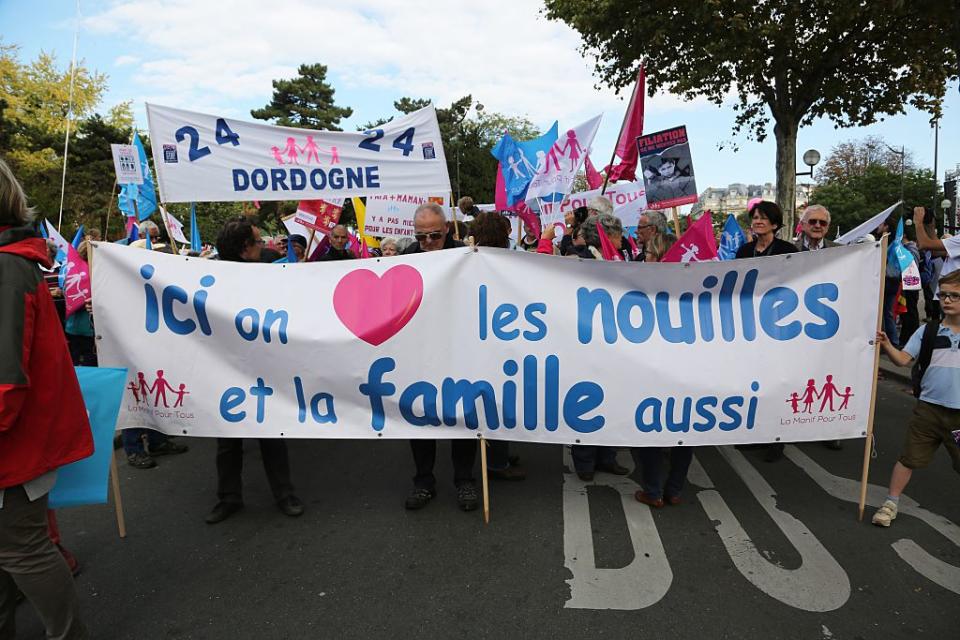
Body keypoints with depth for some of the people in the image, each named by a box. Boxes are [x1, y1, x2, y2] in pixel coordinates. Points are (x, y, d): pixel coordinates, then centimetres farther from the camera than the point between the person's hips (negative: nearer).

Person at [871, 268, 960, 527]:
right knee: (909, 458, 8)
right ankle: (891, 503, 19)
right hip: (928, 408, 0)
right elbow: (903, 359, -7)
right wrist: (887, 345, -24)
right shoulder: (928, 331, 0)